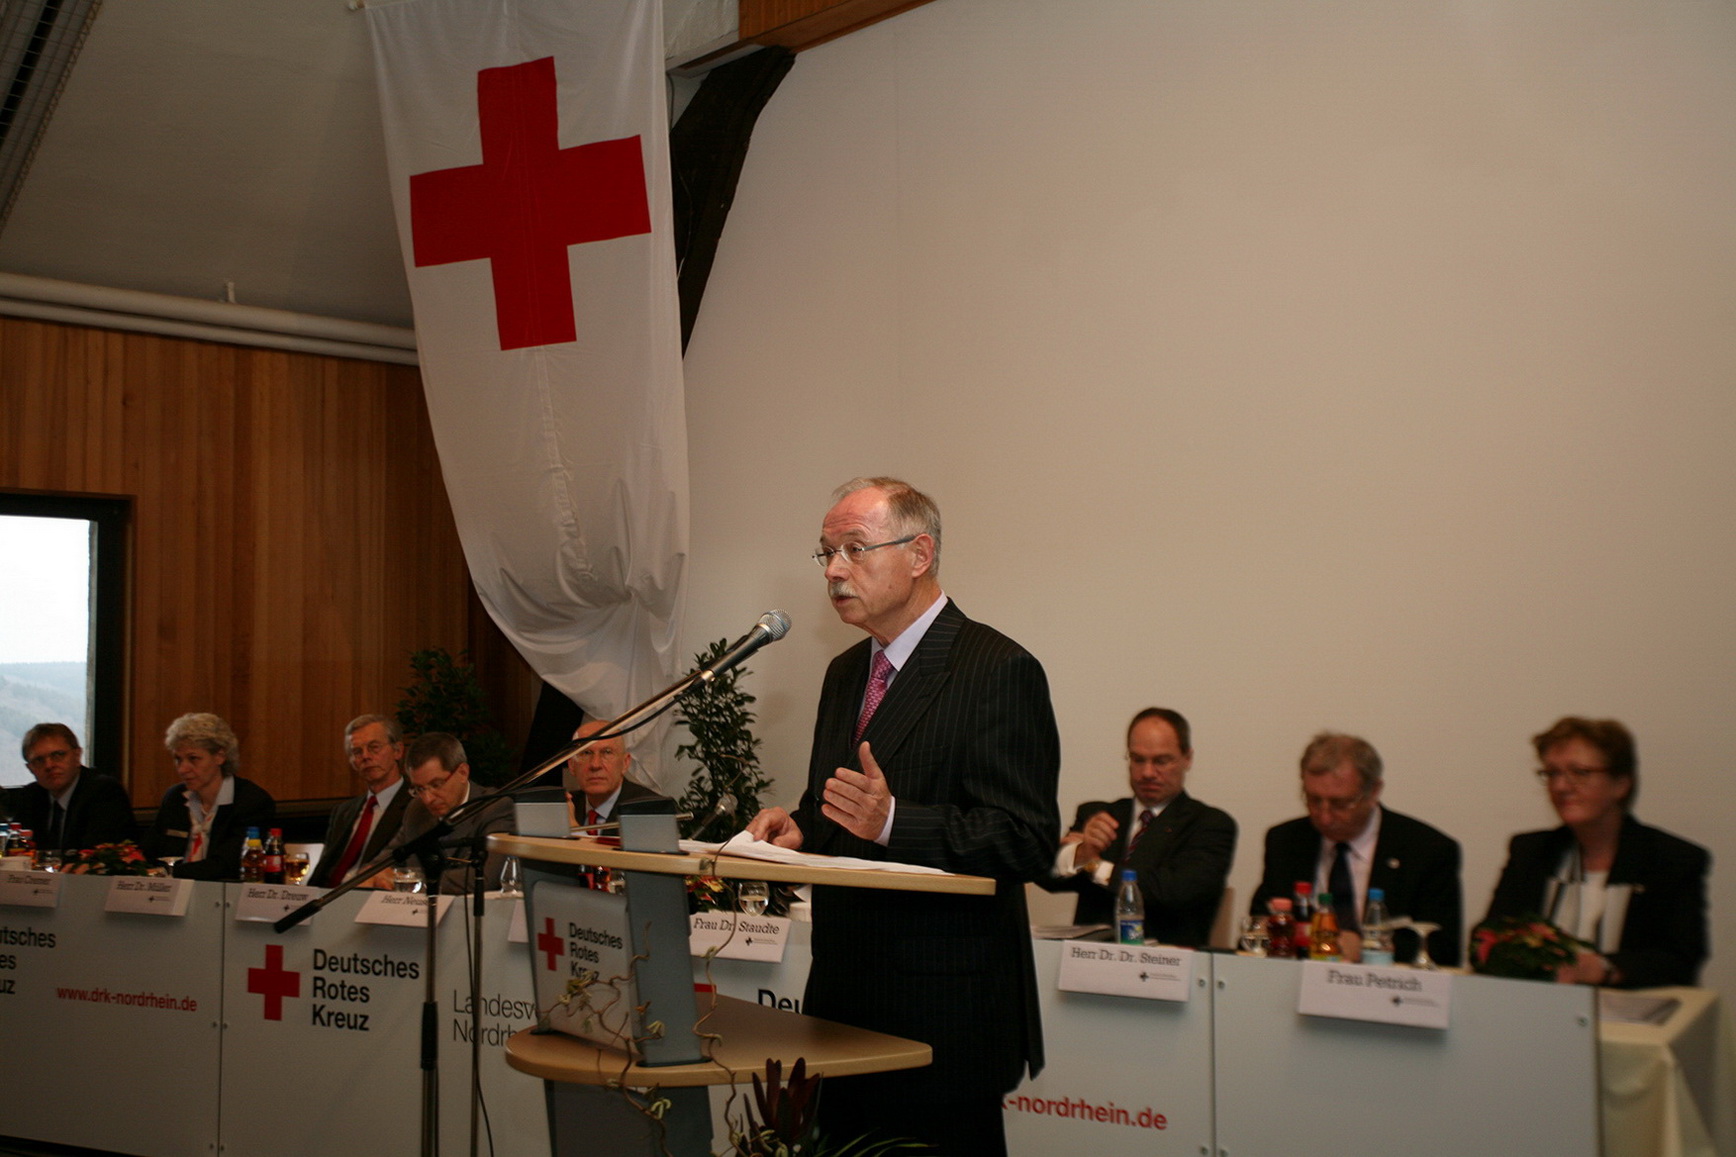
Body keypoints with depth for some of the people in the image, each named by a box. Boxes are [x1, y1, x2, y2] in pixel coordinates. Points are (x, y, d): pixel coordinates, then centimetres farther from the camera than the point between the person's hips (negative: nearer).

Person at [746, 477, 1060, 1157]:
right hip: (843, 999, 8)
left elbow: (1027, 842, -17)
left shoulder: (996, 670, -11)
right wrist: (800, 827, 1)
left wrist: (892, 820, -29)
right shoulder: (846, 673, 15)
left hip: (943, 1010, -8)